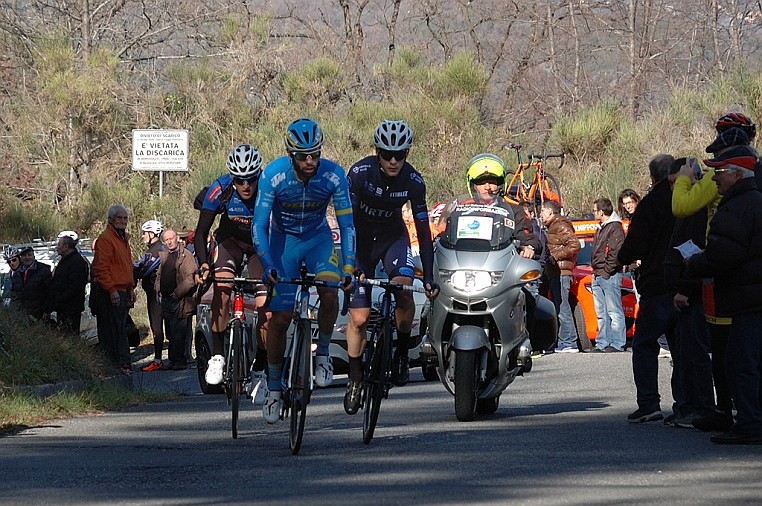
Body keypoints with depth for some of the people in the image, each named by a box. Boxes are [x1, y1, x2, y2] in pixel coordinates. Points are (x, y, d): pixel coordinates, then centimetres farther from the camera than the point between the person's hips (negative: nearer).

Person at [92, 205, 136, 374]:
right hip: (111, 293, -10)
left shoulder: (123, 238, 20)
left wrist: (131, 288, 20)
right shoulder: (105, 239, -11)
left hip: (122, 291, 10)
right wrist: (111, 290, -20)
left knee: (119, 328, 10)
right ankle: (123, 363, -11)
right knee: (116, 329, -9)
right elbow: (101, 268, -16)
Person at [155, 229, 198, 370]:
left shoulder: (186, 255, -7)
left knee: (178, 333, -7)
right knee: (170, 333, 10)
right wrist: (159, 290, 9)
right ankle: (173, 359, 15)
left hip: (179, 300, -7)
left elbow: (191, 279, -14)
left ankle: (178, 360, -3)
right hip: (166, 299, 7)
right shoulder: (163, 255, 15)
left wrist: (177, 293, -14)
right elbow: (159, 275, 26)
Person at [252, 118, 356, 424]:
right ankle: (273, 386, 13)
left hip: (318, 239, 0)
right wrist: (268, 266, -36)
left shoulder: (333, 175, -24)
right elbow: (259, 225, -23)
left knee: (330, 292, -28)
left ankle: (322, 354, -4)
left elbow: (346, 224, -17)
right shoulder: (274, 174, -27)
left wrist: (348, 268, -27)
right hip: (283, 240, 0)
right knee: (280, 318, -3)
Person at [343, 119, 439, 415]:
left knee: (404, 290, -29)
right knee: (359, 316, -5)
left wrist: (429, 278, -16)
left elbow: (422, 229, -14)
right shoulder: (360, 173, -24)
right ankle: (355, 377, 14)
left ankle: (402, 354, -8)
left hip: (394, 237, 1)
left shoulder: (413, 181, -19)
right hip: (361, 238, -1)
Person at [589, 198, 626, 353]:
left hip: (610, 276, -10)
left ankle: (617, 344, -7)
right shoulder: (600, 228, 21)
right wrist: (595, 270, 14)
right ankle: (602, 343, 12)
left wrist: (607, 271, -17)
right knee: (601, 313, 10)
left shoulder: (615, 228, -9)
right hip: (598, 276, 10)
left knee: (614, 311, -7)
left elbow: (615, 252, -17)